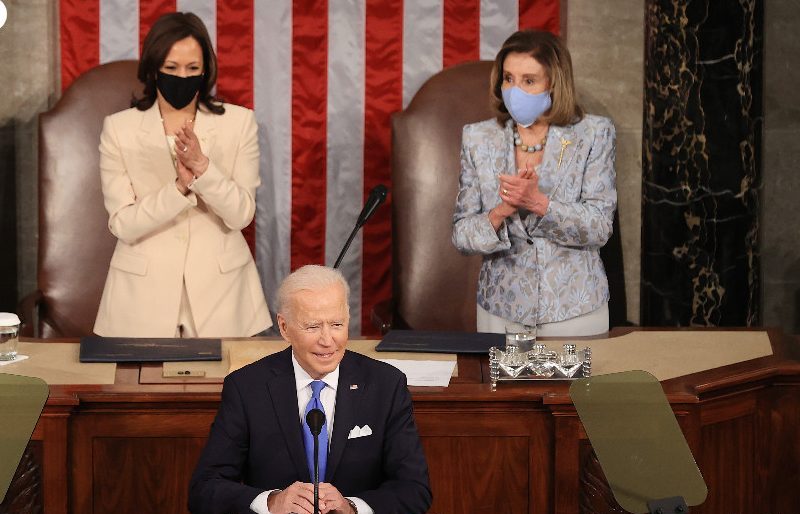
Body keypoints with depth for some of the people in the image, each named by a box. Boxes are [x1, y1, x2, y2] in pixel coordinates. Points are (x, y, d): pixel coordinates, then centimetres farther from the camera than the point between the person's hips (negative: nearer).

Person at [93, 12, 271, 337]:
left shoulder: (239, 122, -2)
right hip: (144, 290, 0)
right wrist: (180, 187, -23)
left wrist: (202, 166, -23)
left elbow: (241, 214, -8)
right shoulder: (119, 128, -3)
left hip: (219, 286, 1)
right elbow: (123, 225, -9)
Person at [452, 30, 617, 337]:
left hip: (575, 309, -1)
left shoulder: (593, 135, -4)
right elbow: (461, 236, -2)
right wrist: (500, 213, -22)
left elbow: (599, 229, -11)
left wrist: (539, 203, -25)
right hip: (501, 309, 1)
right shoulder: (478, 138, 0)